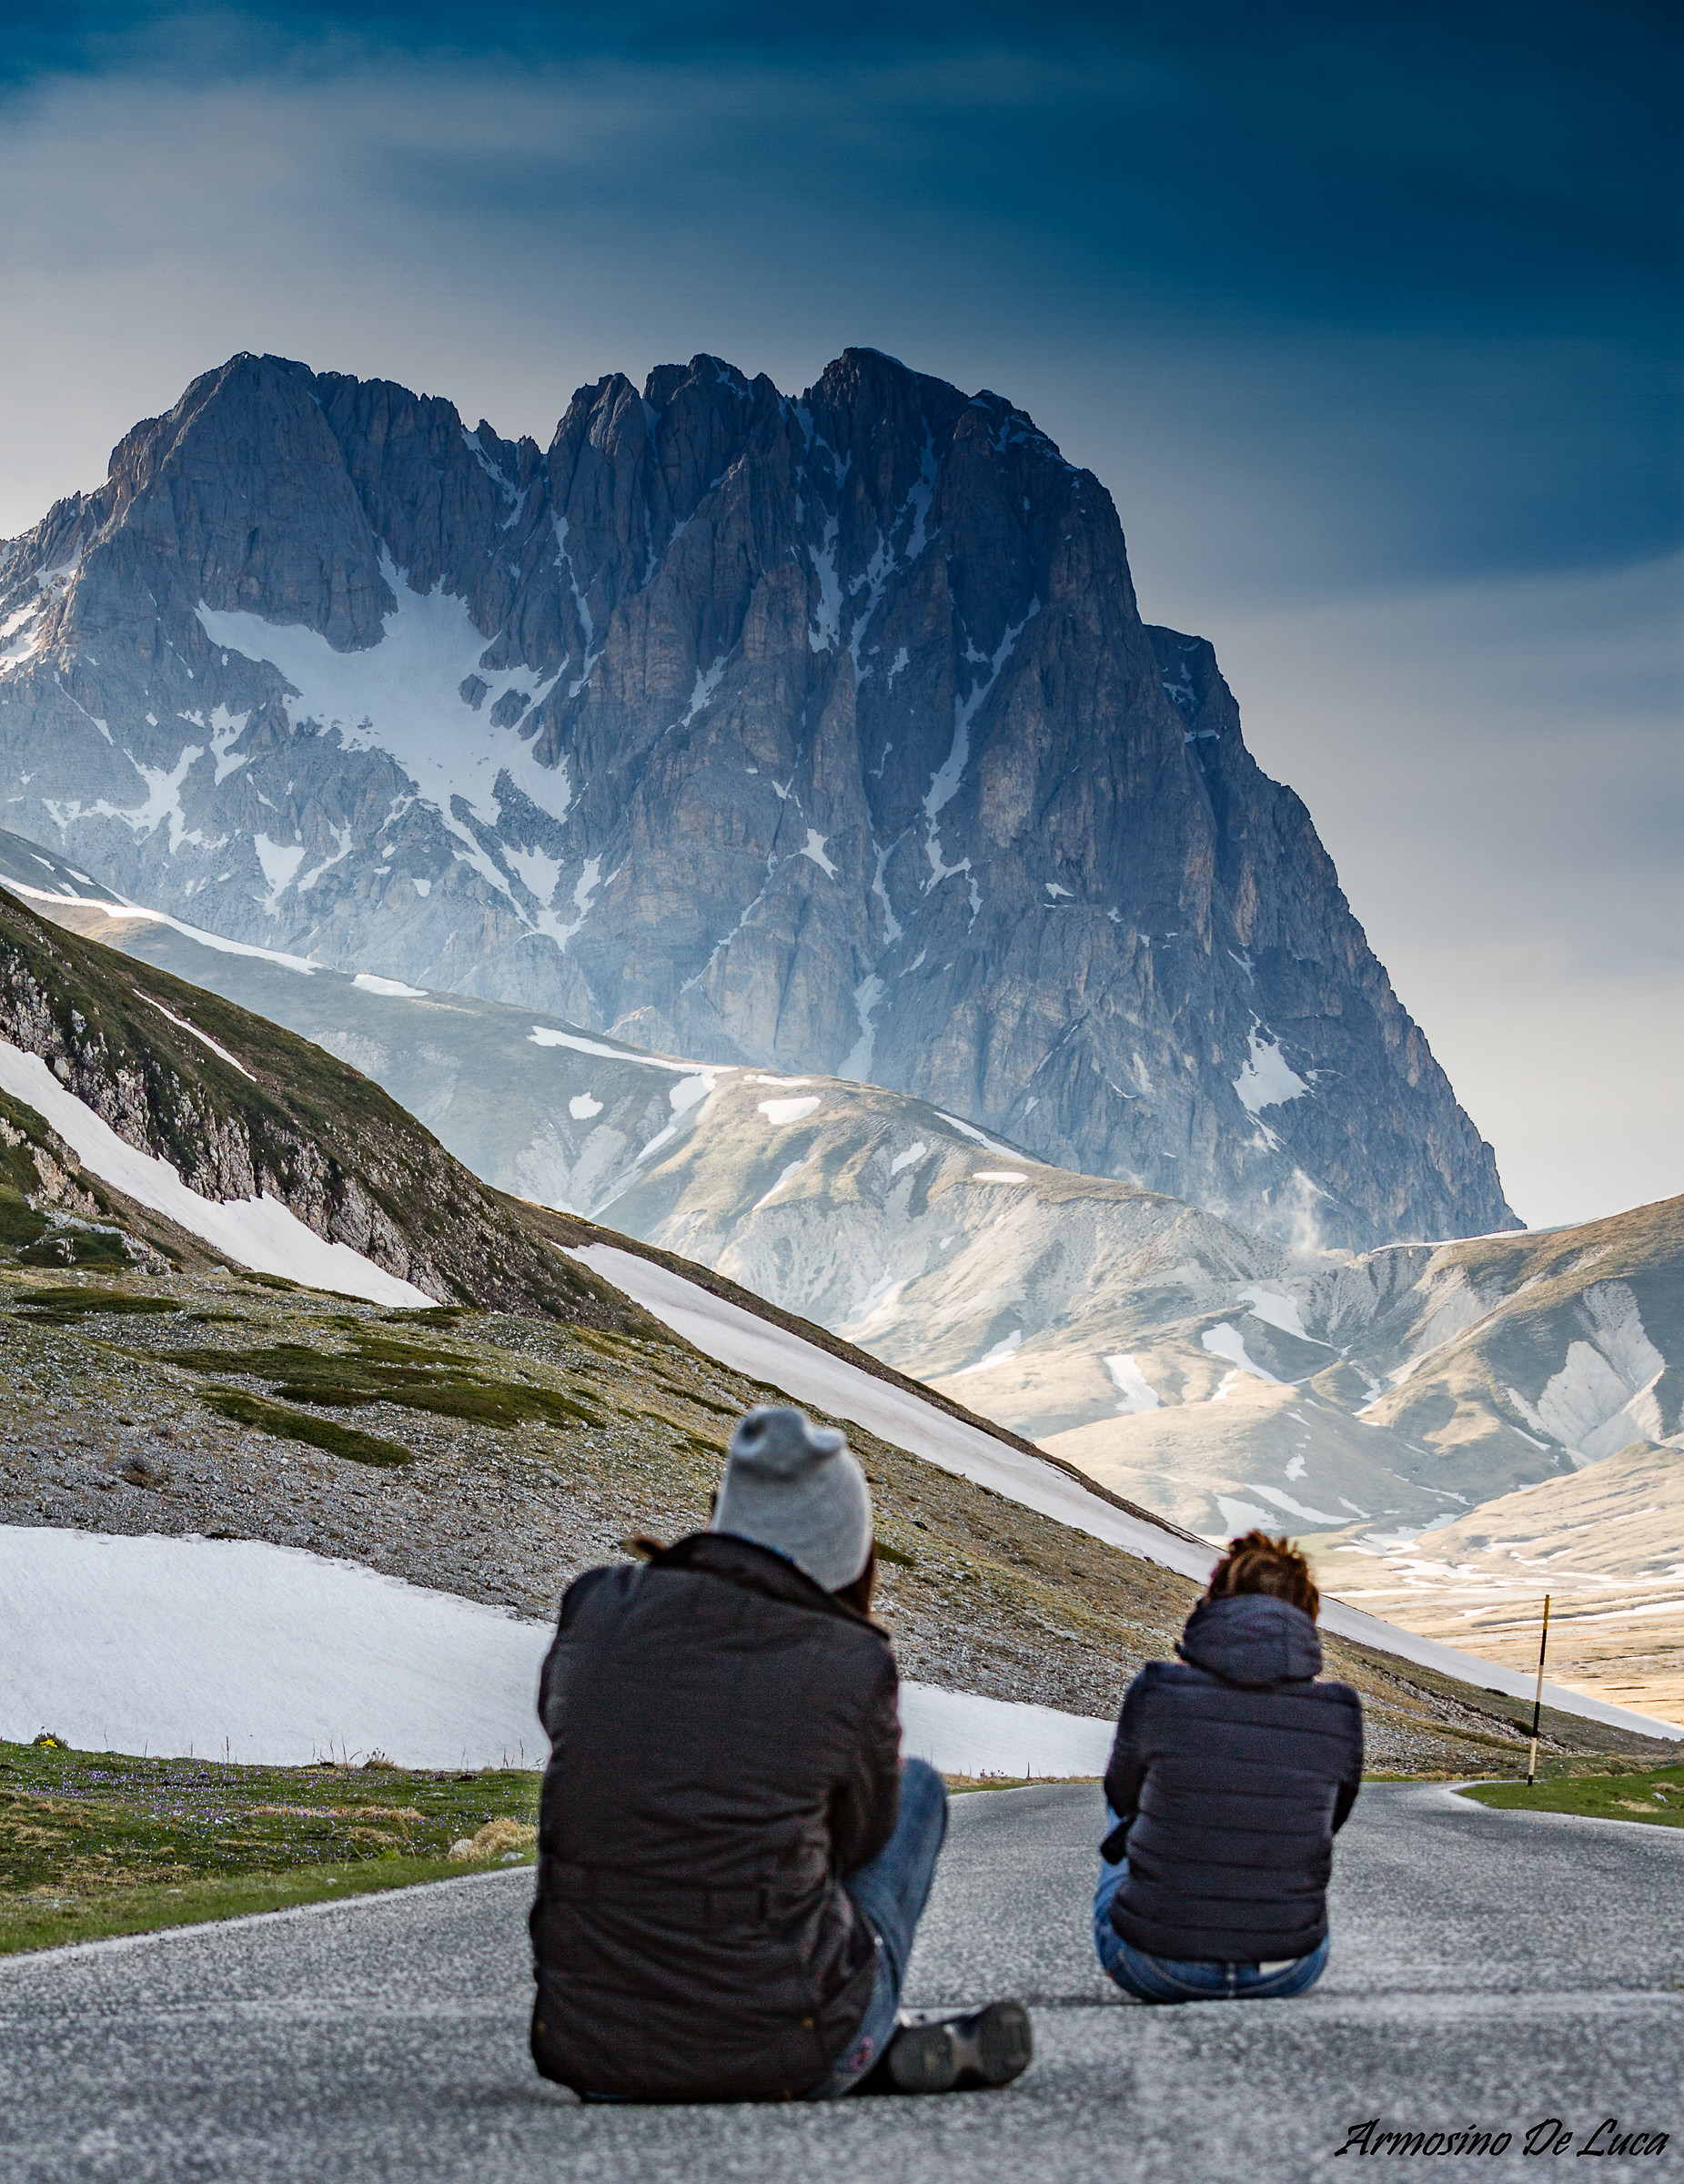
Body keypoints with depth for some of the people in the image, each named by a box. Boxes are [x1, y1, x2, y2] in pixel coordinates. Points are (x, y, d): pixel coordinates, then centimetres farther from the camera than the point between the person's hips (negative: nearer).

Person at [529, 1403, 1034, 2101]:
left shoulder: (597, 1605, -3)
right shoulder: (853, 1666, -10)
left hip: (591, 2052, 3)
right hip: (781, 2060, -3)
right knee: (914, 1787, 21)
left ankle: (890, 2044, 38)